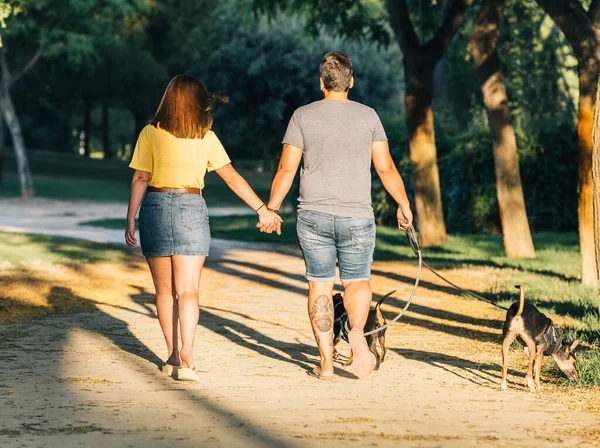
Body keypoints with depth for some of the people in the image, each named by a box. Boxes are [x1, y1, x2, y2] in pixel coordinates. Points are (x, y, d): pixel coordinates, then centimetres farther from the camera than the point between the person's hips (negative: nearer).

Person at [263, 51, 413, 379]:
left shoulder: (303, 116, 0)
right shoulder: (367, 116, 0)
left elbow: (286, 169, -1)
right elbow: (386, 168, 1)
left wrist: (271, 209, 9)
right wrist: (404, 205, 14)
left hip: (314, 216, 0)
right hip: (357, 217, 0)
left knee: (320, 286, 7)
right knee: (357, 280, 12)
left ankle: (326, 362, 5)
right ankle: (357, 332, -18)